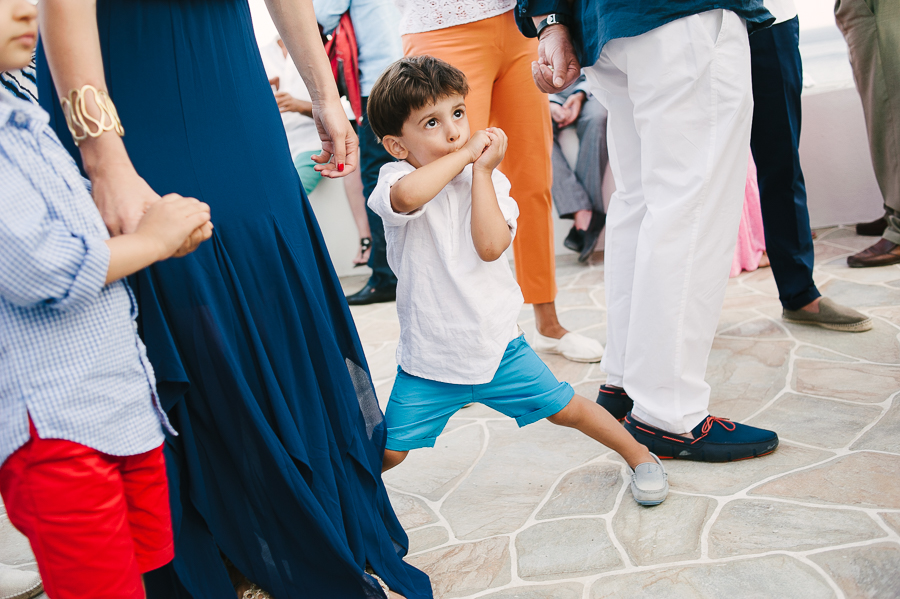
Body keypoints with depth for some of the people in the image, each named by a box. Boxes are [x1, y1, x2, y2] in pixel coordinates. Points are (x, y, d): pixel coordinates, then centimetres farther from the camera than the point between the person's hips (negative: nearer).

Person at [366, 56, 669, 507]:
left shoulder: (488, 179, -2)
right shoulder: (397, 180, -12)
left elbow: (490, 245, -20)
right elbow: (407, 195, -40)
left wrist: (482, 170, -18)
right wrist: (466, 152, -27)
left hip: (497, 344, 2)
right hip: (429, 359, -2)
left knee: (565, 408, 7)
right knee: (388, 452, 1)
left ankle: (638, 453, 32)